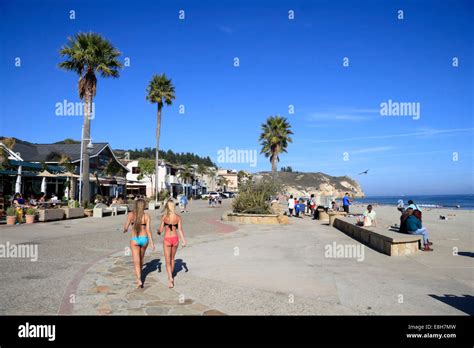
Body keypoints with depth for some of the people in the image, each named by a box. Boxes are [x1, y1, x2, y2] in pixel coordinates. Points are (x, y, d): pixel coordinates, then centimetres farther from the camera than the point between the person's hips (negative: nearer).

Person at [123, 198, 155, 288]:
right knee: (141, 258, 25)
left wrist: (125, 230, 19)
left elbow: (126, 227, -6)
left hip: (134, 240, -2)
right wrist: (151, 242, -10)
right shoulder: (146, 216, -5)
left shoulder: (130, 214, -5)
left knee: (137, 261, -1)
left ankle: (139, 280, -16)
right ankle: (138, 274, 45)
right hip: (144, 239, 2)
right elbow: (148, 229, -11)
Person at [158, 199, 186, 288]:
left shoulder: (164, 216, -7)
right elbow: (180, 229, -10)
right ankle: (171, 276, 37)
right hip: (175, 239, 3)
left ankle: (170, 278, -14)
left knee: (168, 261, 3)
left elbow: (161, 229, -4)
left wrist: (158, 232, 19)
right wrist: (183, 240, -10)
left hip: (167, 239, -3)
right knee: (172, 258, 23)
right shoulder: (178, 217, -3)